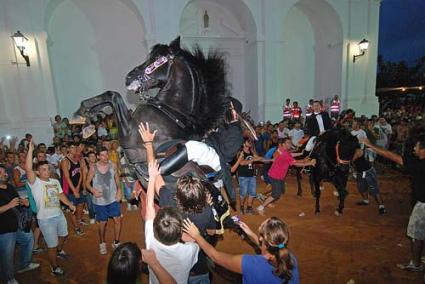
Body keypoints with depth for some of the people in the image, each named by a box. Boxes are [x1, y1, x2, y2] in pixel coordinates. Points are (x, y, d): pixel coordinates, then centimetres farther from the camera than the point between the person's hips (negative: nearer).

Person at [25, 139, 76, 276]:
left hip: (59, 215, 7)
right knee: (52, 245, 6)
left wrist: (70, 204, -1)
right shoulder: (35, 183, -17)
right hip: (46, 219, -6)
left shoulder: (55, 181, 5)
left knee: (63, 234, 29)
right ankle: (54, 267, 28)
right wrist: (30, 150, -34)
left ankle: (60, 251, 58)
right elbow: (28, 169, -33)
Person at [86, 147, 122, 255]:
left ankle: (116, 243, 19)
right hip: (100, 200, -1)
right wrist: (93, 190, -21)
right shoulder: (93, 168, -11)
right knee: (103, 222, 11)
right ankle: (102, 244, 35)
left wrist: (119, 190, -5)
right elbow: (87, 183, -3)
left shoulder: (112, 165, -6)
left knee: (117, 219, -2)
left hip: (113, 198, 1)